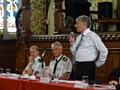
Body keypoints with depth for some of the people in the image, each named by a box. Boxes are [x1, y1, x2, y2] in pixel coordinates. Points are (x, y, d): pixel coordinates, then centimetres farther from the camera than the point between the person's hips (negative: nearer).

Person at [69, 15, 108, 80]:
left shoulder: (92, 36, -10)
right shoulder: (78, 37, 14)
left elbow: (104, 51, -12)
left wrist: (98, 64, -5)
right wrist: (72, 43, 4)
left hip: (87, 67, -8)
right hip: (78, 66, 8)